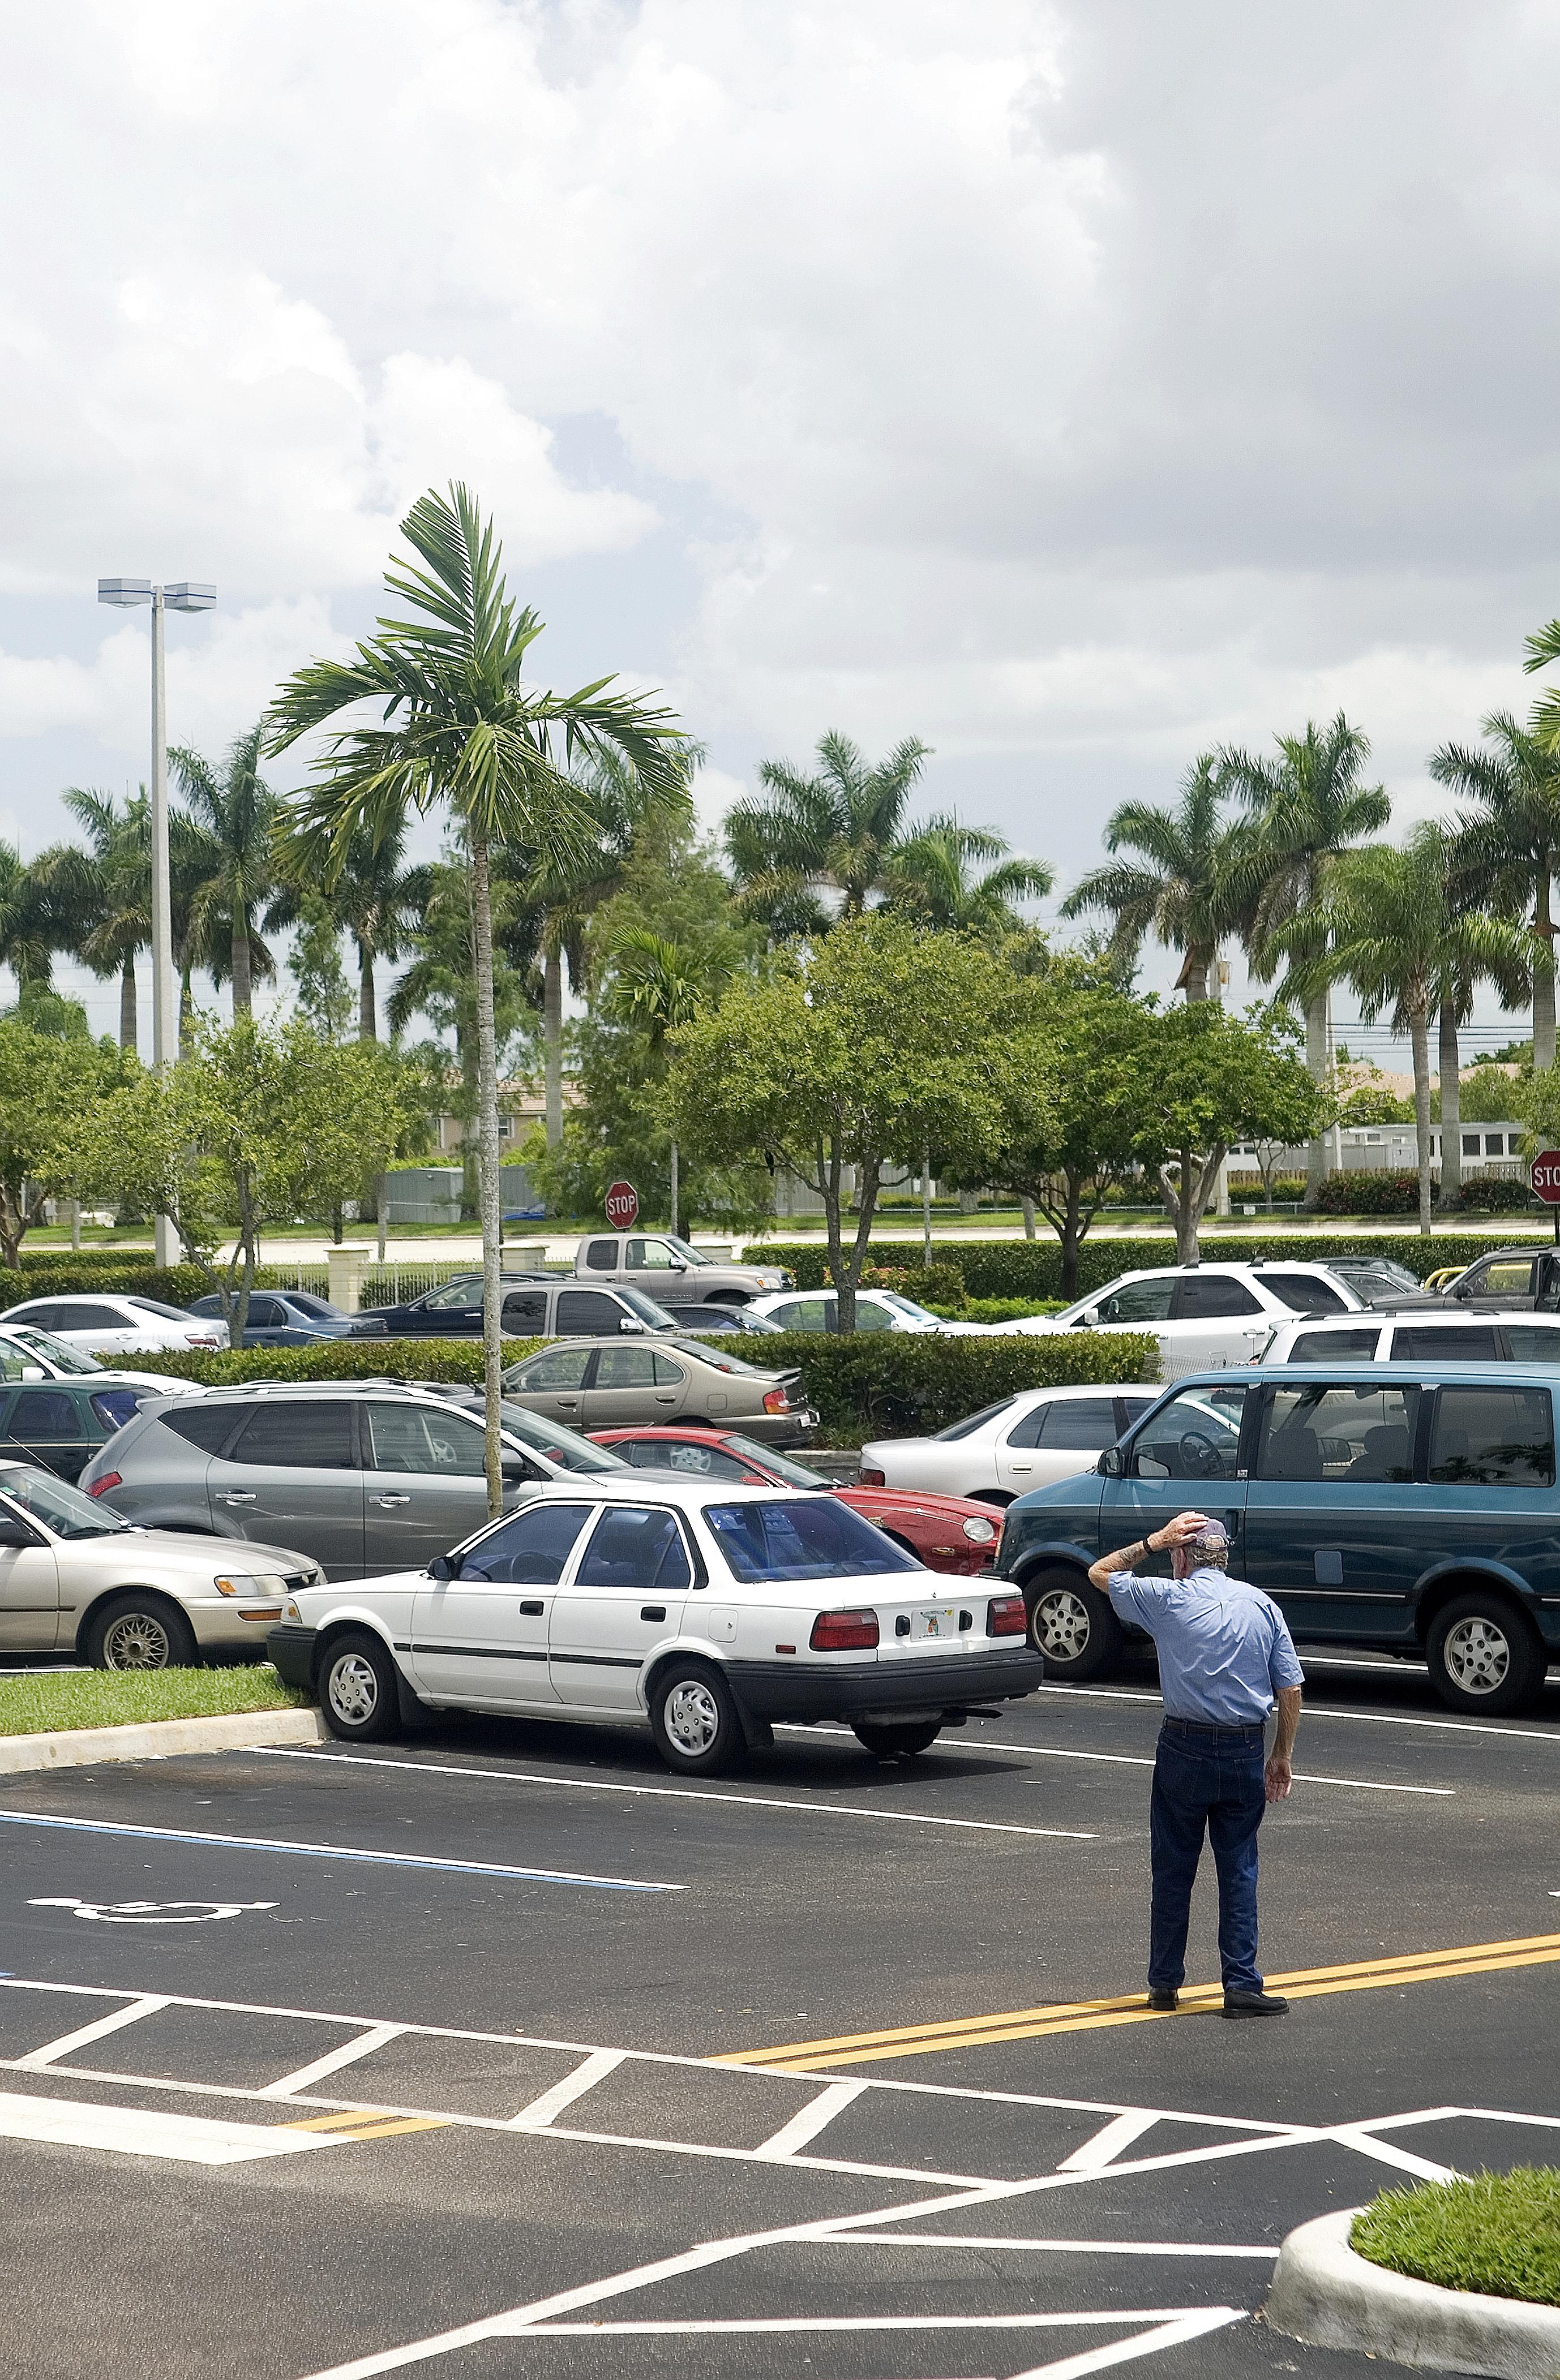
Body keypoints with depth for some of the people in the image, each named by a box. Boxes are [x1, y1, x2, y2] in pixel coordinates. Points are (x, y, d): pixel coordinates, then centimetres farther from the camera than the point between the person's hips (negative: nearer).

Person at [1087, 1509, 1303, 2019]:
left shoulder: (1168, 1599, -4)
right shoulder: (1262, 1606, 3)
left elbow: (1100, 1573, 11)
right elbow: (1291, 1690, 2)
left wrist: (1155, 1540, 10)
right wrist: (1282, 1757, 10)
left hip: (1184, 1748, -2)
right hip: (1245, 1751, 2)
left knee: (1173, 1870, 8)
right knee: (1239, 1870, 6)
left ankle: (1165, 1984, 14)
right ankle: (1242, 1986, 1)